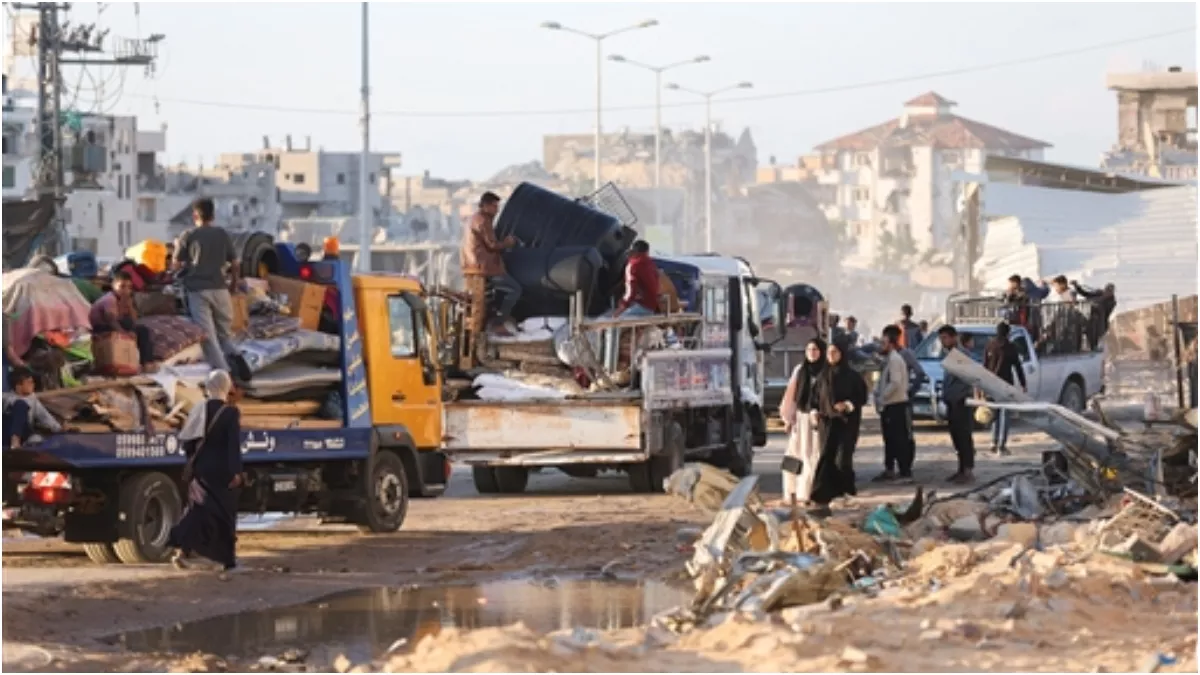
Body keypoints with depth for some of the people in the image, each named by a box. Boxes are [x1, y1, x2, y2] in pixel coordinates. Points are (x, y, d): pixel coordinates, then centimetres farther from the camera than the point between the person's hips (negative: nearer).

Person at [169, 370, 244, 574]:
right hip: (222, 471, -4)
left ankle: (184, 548, -15)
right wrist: (236, 471, -18)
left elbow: (187, 442, 7)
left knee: (198, 510, 7)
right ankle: (228, 559, 12)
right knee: (226, 514, 8)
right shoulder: (230, 412, -11)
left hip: (200, 470, 4)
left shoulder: (198, 410, 3)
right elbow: (234, 444, -17)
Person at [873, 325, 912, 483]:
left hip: (895, 405, -10)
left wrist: (882, 398, -16)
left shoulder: (895, 359, -14)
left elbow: (895, 383, -24)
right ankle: (889, 470, 22)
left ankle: (905, 472, -5)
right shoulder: (888, 359, 15)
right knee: (890, 439, 15)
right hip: (888, 405, 10)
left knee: (899, 439, -7)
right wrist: (878, 395, 5)